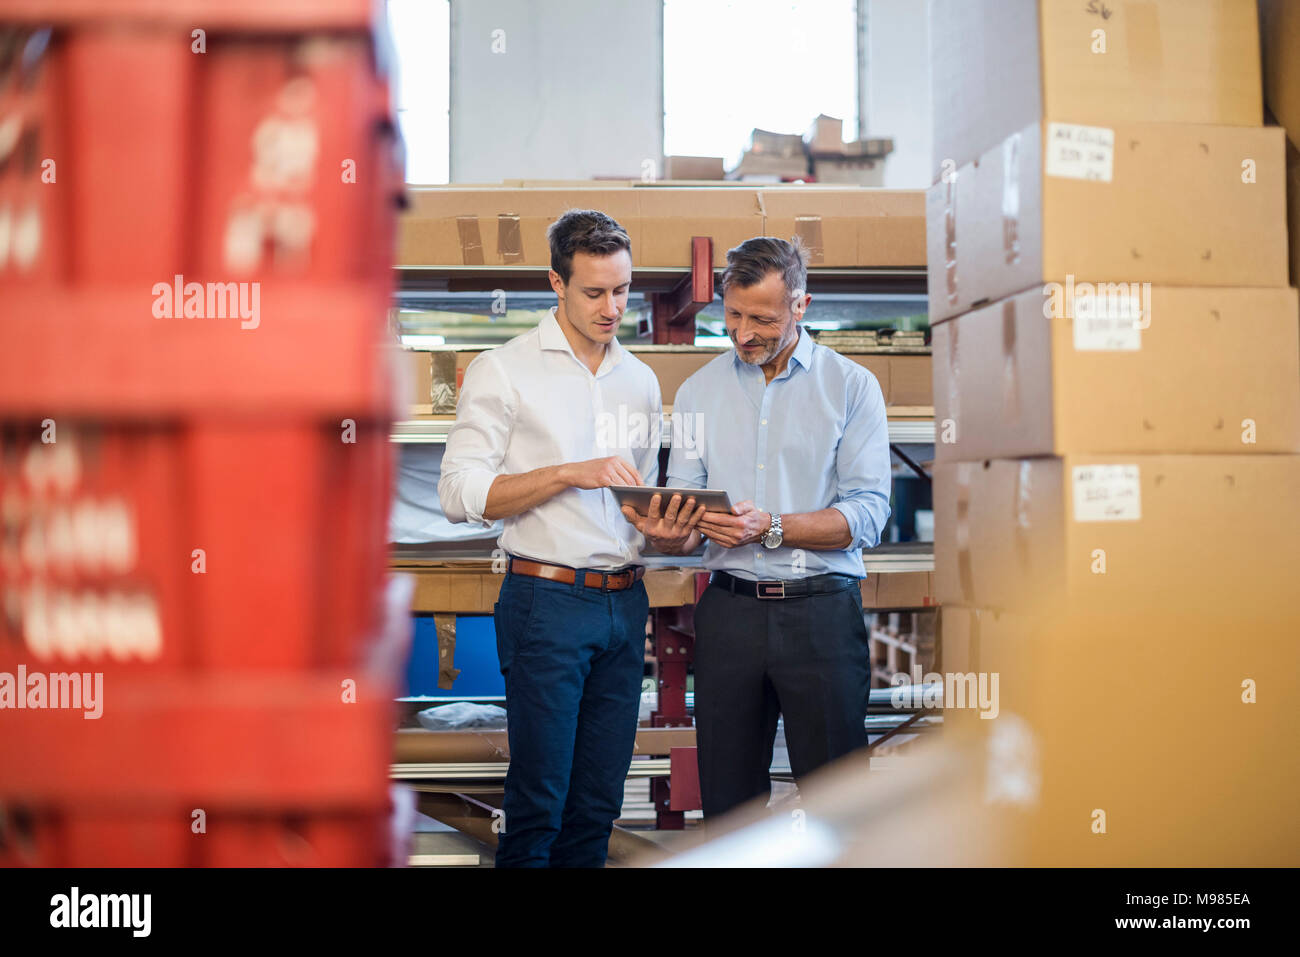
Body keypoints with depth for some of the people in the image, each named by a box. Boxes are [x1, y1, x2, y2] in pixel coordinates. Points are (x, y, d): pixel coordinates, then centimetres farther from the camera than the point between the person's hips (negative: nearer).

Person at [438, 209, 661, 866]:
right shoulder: (504, 371, 0)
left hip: (626, 603, 5)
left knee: (598, 805, 8)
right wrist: (569, 473, -17)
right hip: (547, 598, -5)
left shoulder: (640, 380, 17)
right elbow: (460, 493, -9)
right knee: (538, 805, -4)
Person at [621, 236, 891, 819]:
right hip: (730, 610, 3)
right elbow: (683, 513, 7)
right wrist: (668, 534, -16)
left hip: (820, 611, -3)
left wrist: (770, 527, -20)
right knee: (727, 799, 8)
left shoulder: (851, 386, 1)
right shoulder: (698, 391, 11)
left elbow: (866, 514, -8)